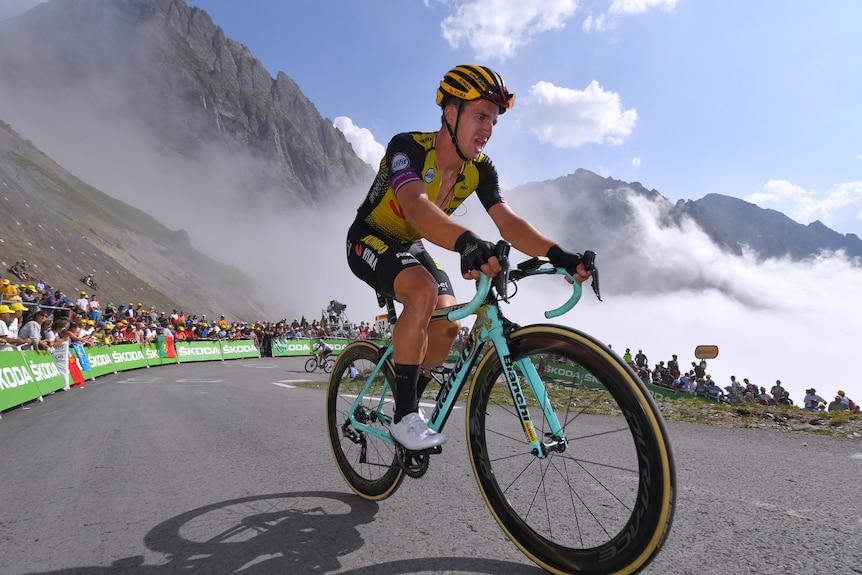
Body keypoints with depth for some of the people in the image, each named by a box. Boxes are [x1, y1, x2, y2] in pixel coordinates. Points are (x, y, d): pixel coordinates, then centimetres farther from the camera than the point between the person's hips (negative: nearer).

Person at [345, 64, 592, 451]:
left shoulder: (480, 169, -11)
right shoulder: (408, 147, -30)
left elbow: (508, 223, -22)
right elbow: (415, 207, -49)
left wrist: (556, 253, -39)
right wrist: (467, 242, -67)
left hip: (409, 246, 7)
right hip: (369, 241, -6)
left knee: (448, 325, -8)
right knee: (424, 291, -33)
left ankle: (408, 406, 16)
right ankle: (404, 417, -21)